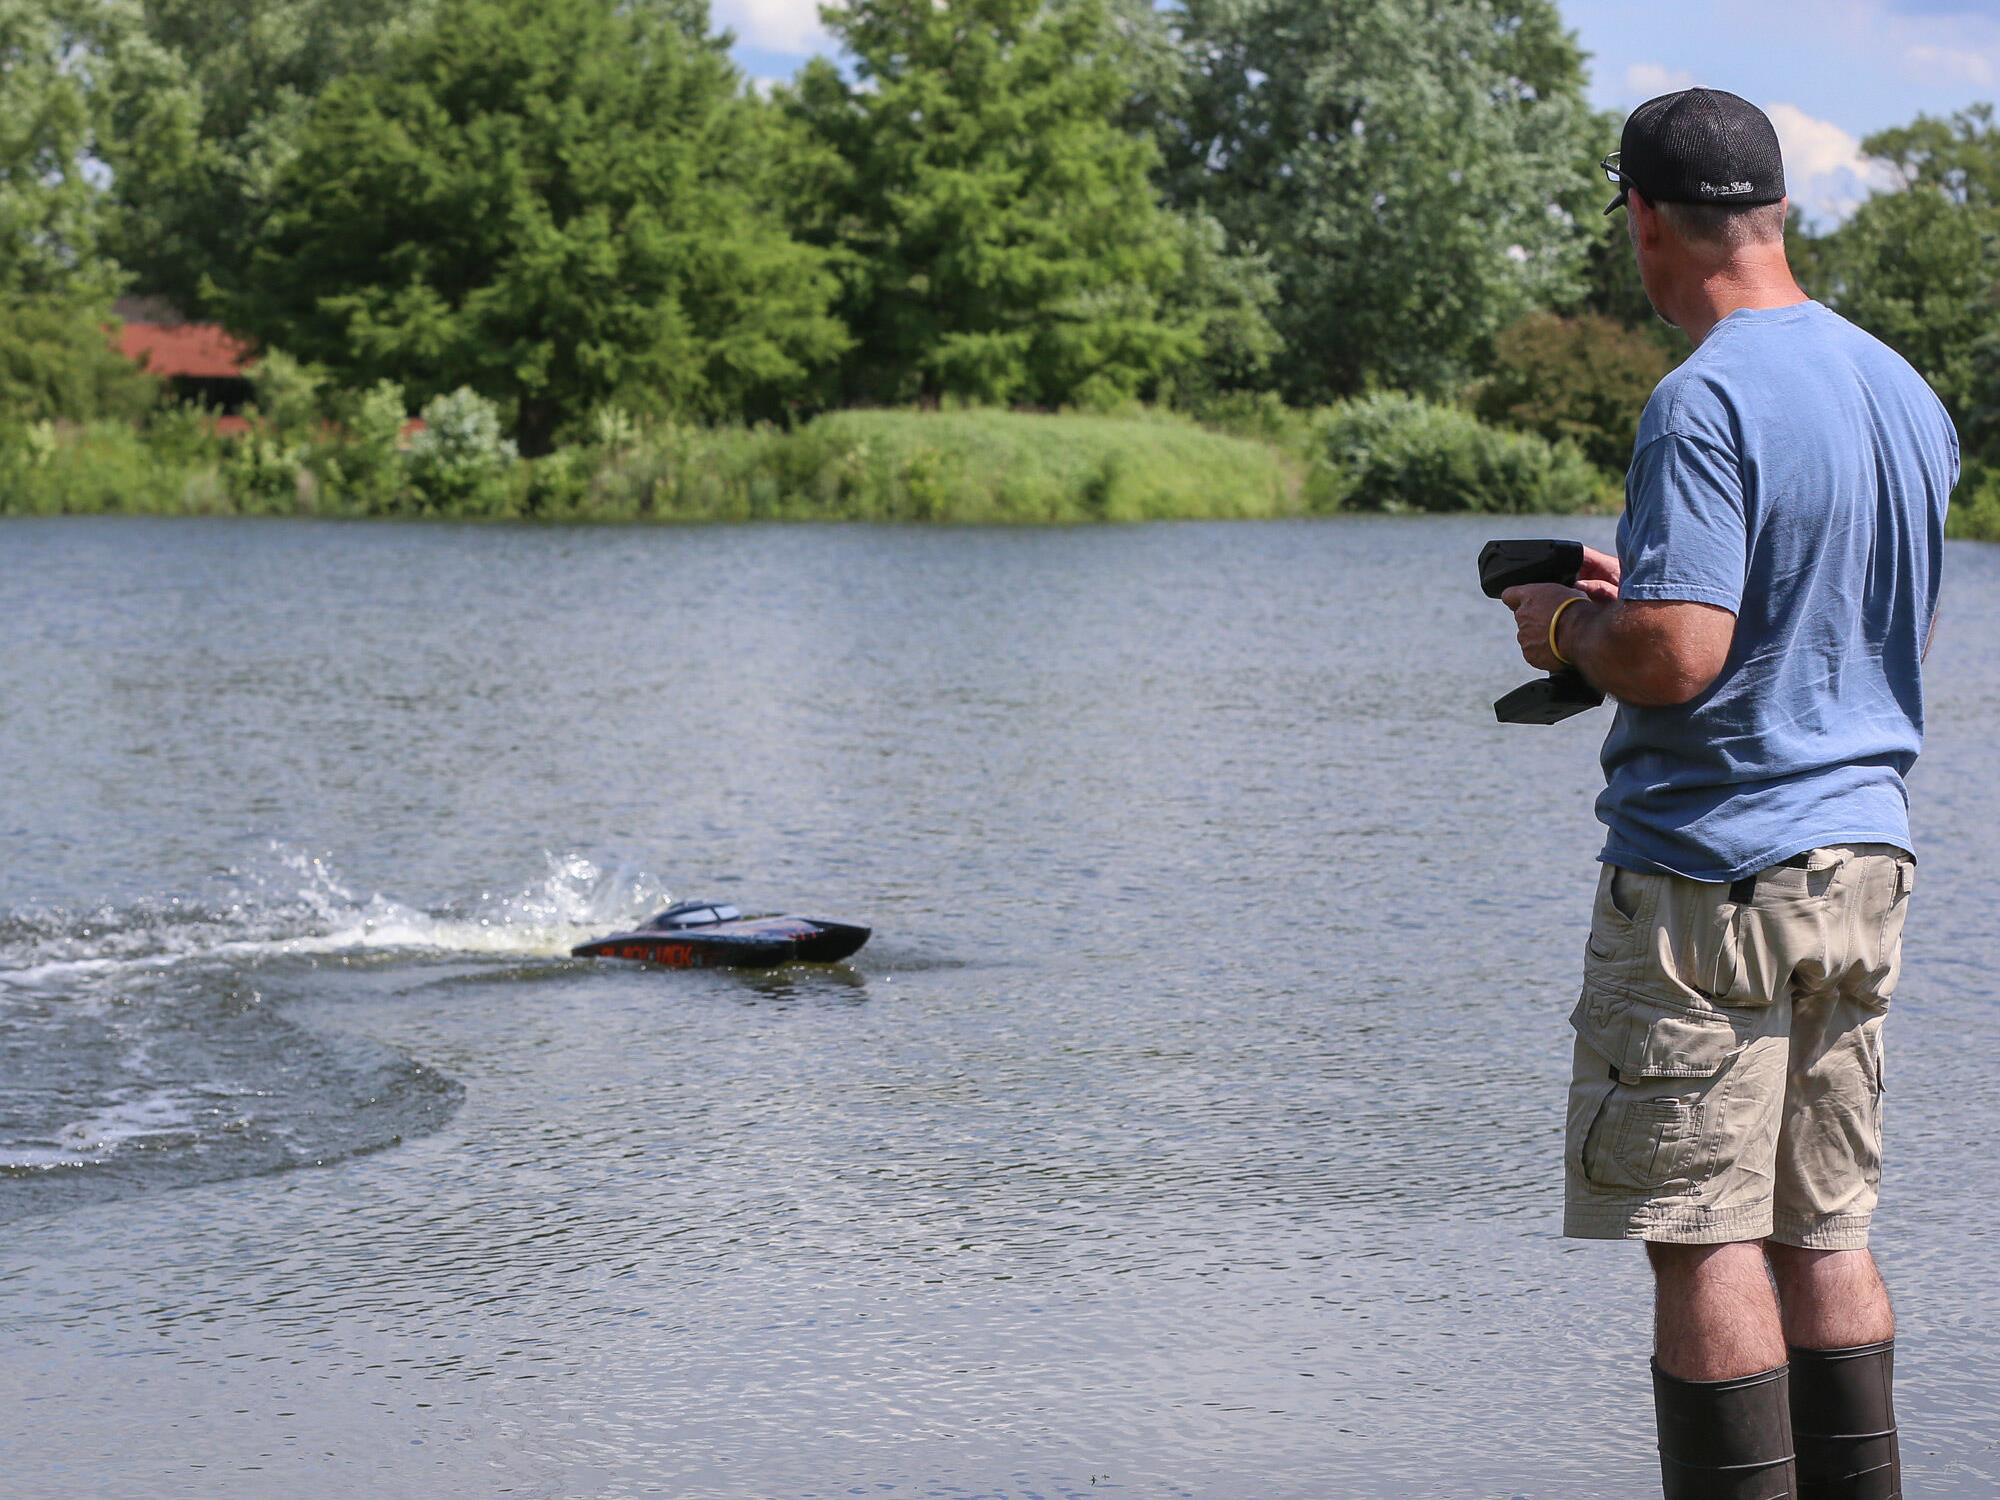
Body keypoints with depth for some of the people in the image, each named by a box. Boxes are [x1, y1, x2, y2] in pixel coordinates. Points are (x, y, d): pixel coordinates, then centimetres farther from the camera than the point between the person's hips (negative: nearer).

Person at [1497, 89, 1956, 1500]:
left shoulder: (1708, 401, -16)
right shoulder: (1906, 391, 11)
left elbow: (1676, 658, -23)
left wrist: (1570, 627, -2)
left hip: (1711, 868, -8)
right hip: (1867, 854, 8)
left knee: (1707, 1240, -3)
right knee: (1827, 1231, 13)